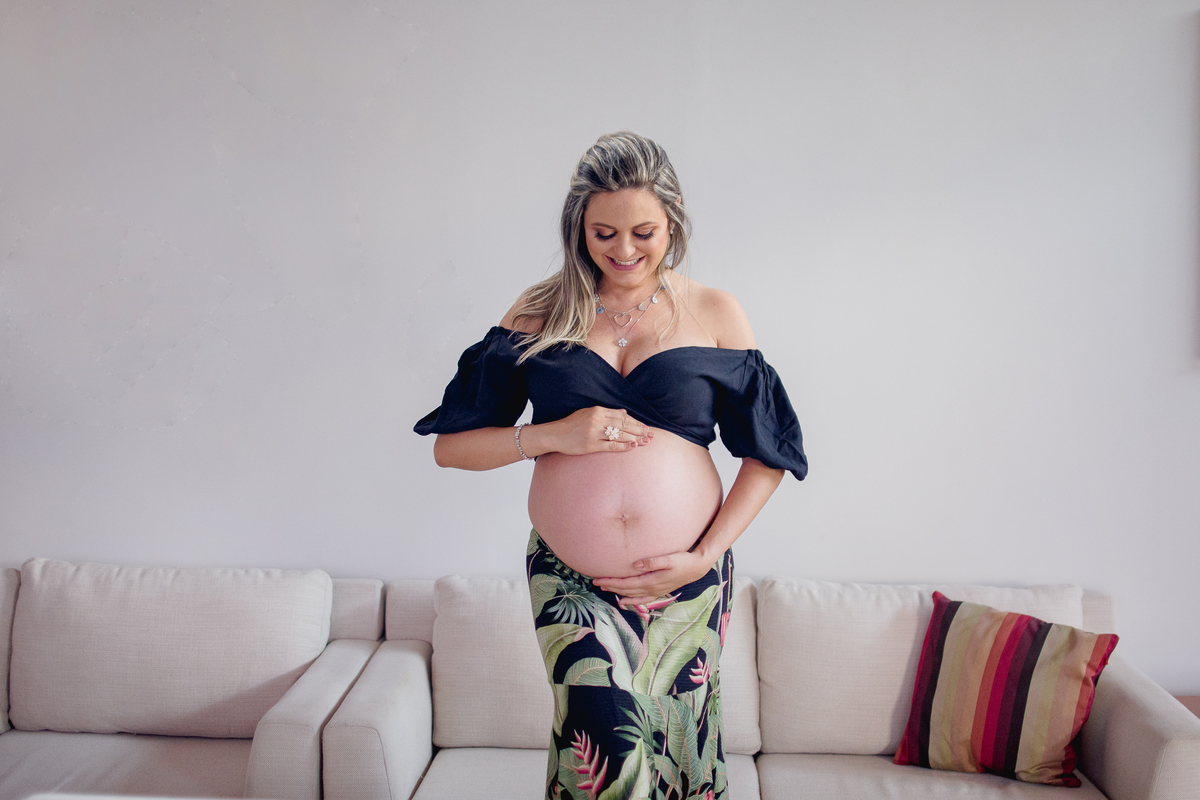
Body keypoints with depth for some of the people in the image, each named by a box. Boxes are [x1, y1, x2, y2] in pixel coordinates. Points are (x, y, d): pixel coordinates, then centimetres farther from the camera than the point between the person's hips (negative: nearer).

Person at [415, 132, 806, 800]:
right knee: (611, 739, -15)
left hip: (688, 577, 1)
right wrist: (553, 435, -13)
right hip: (570, 577, 0)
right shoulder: (540, 314, 4)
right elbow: (451, 445, 2)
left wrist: (705, 557, -5)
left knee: (679, 743, 8)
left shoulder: (714, 313, 3)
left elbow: (767, 454, 5)